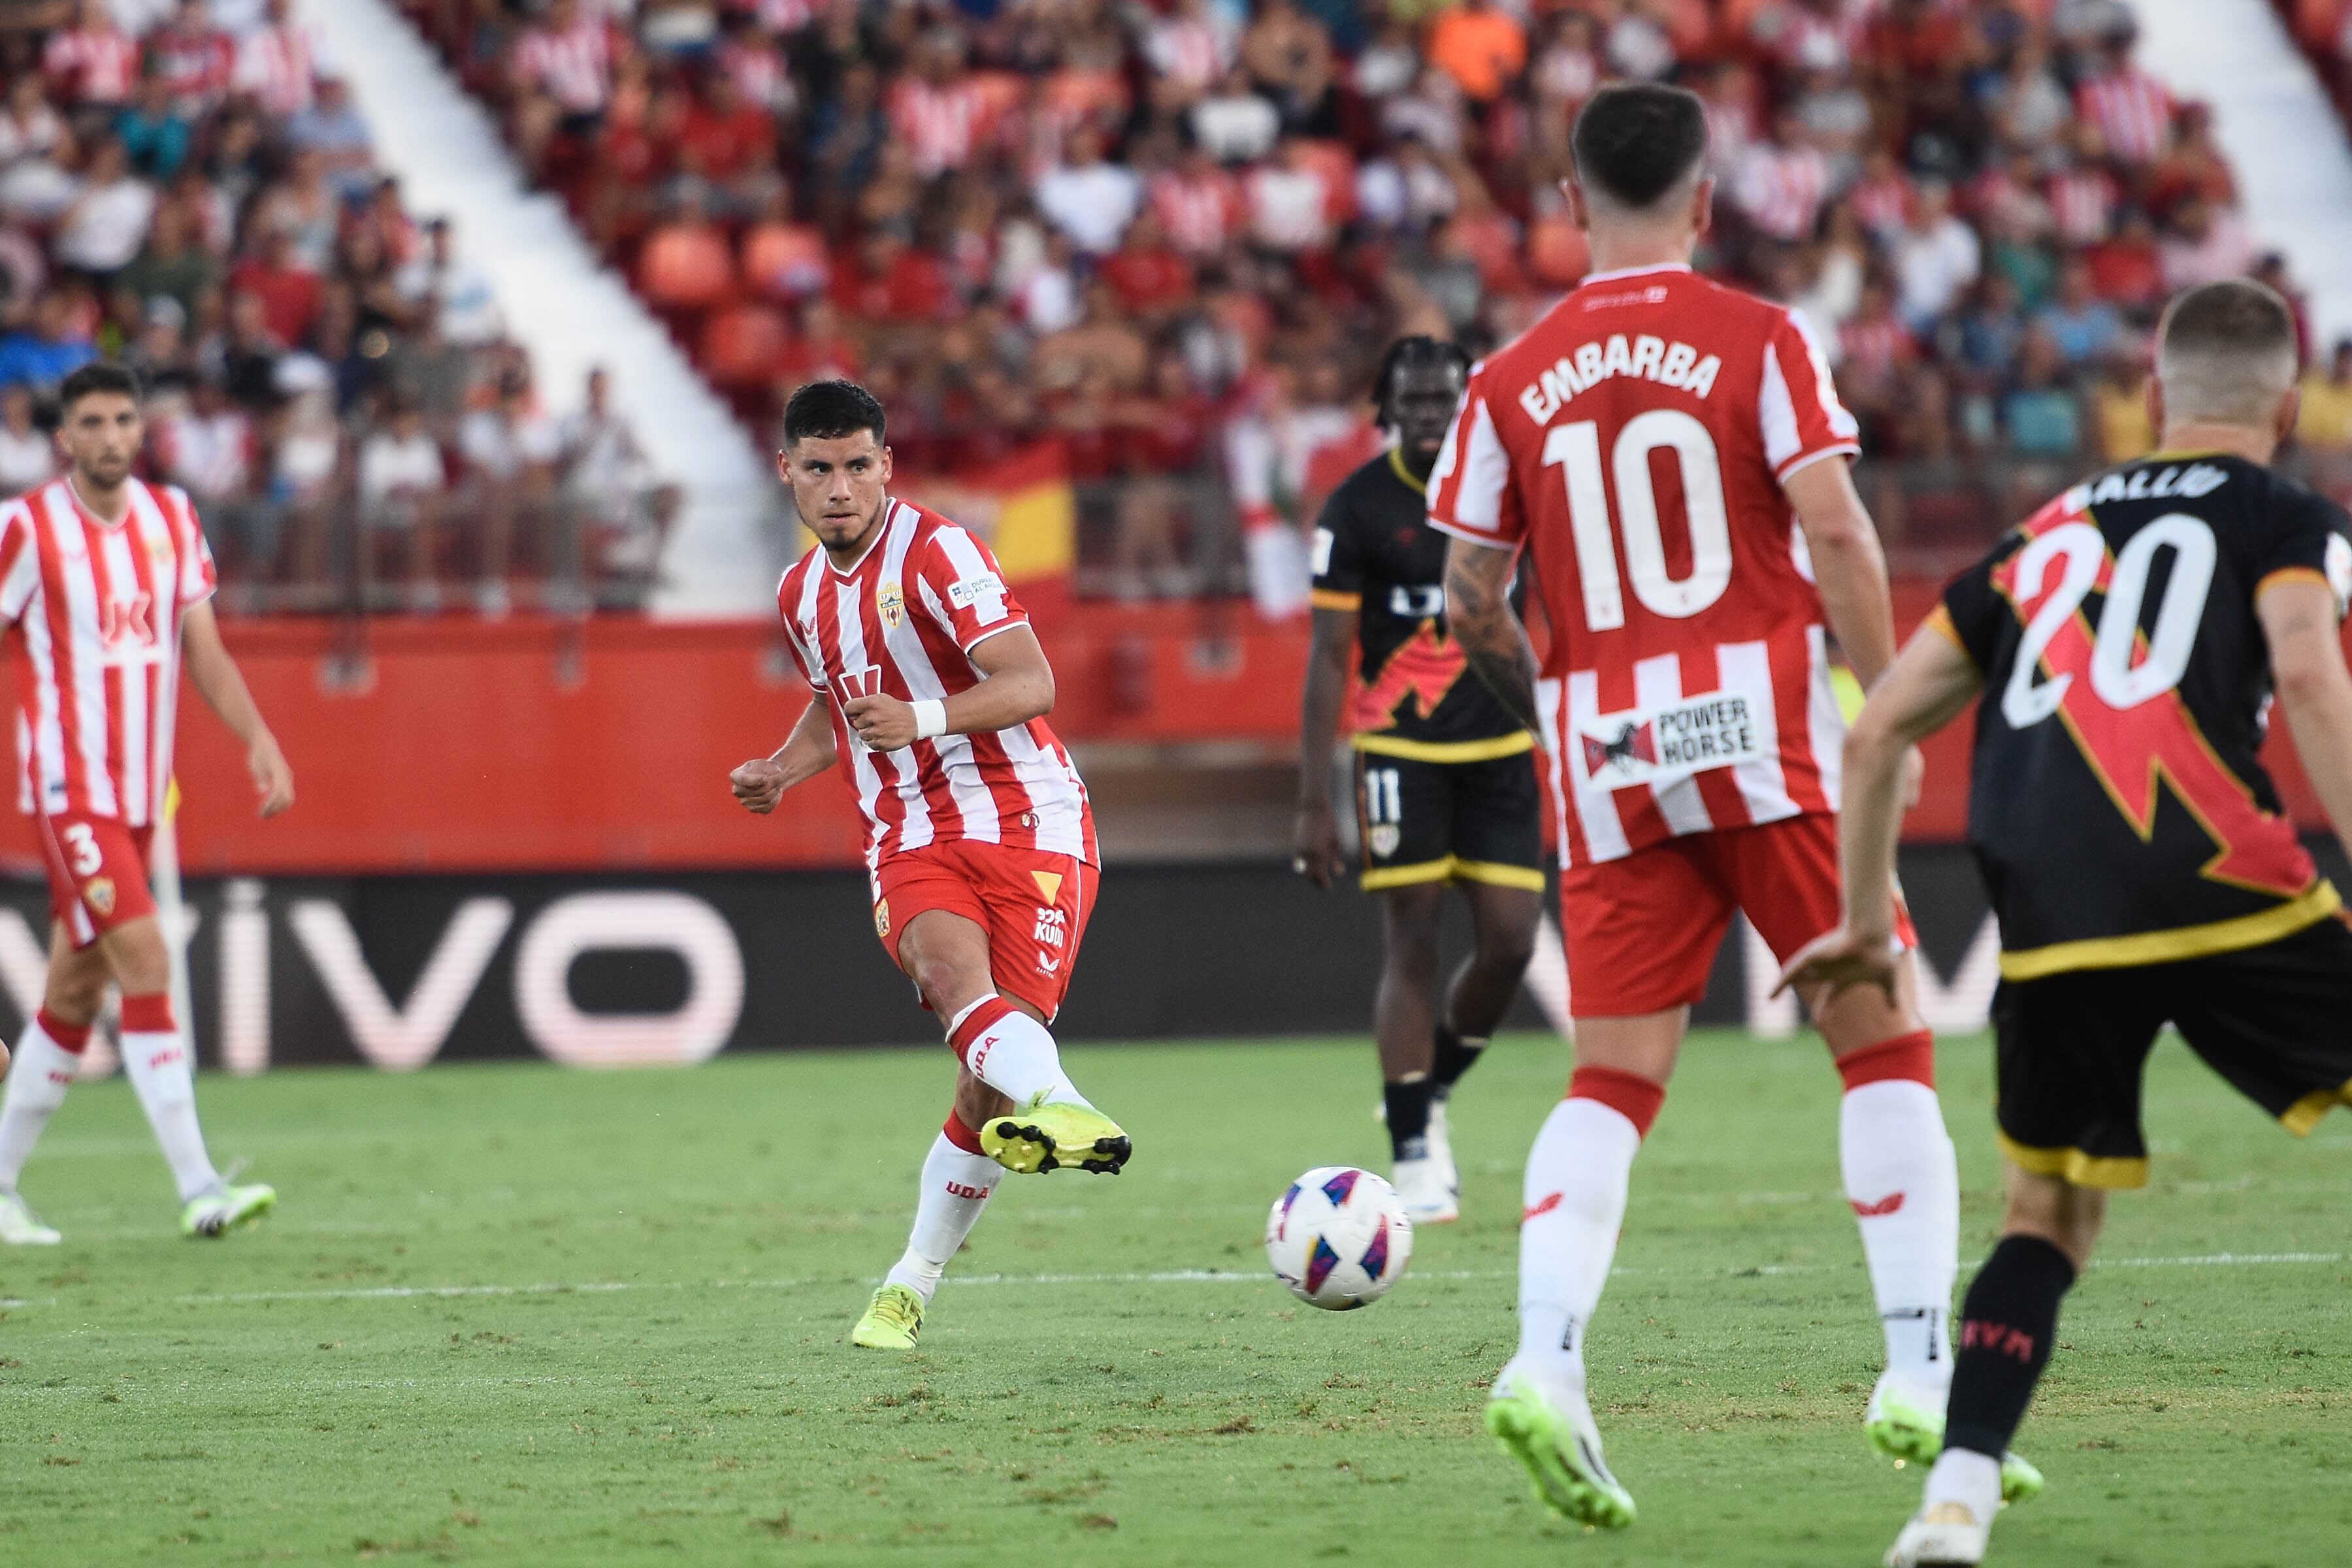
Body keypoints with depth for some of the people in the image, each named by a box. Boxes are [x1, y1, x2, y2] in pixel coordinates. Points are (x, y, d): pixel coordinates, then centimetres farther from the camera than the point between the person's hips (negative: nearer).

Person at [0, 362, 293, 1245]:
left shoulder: (170, 517, 8)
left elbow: (202, 649, 9)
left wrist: (259, 740, -3)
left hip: (140, 791, 6)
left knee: (77, 989, 11)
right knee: (146, 963, -17)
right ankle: (198, 1191, -21)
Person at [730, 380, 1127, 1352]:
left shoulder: (935, 552, -8)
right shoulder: (802, 595, 15)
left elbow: (1031, 685, -16)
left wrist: (925, 718, -31)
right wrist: (783, 771, 15)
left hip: (1025, 820, -4)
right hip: (910, 838, 4)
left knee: (991, 1078, -12)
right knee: (949, 967, -32)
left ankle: (912, 1285, 2)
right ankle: (1056, 1105, -60)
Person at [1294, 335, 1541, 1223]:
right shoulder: (1357, 509, -5)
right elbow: (1328, 658, -5)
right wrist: (1314, 802, -9)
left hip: (1500, 749, 3)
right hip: (1400, 750, -3)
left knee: (1510, 942, -3)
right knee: (1411, 945, -5)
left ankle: (1429, 1092, 22)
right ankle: (1413, 1154, 2)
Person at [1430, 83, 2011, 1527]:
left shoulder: (1512, 382, 7)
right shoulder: (1762, 340, -1)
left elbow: (1471, 602, 9)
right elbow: (1836, 533, -11)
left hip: (1609, 757, 3)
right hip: (1767, 739, -3)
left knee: (1613, 1079, 4)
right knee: (1886, 1044, 7)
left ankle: (1546, 1362, -17)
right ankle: (1920, 1373, 0)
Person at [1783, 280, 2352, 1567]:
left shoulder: (2044, 536, 27)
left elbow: (1879, 729, 24)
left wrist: (1864, 923, 33)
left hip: (2050, 923, 4)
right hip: (2217, 888, -4)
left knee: (2047, 1217, 17)